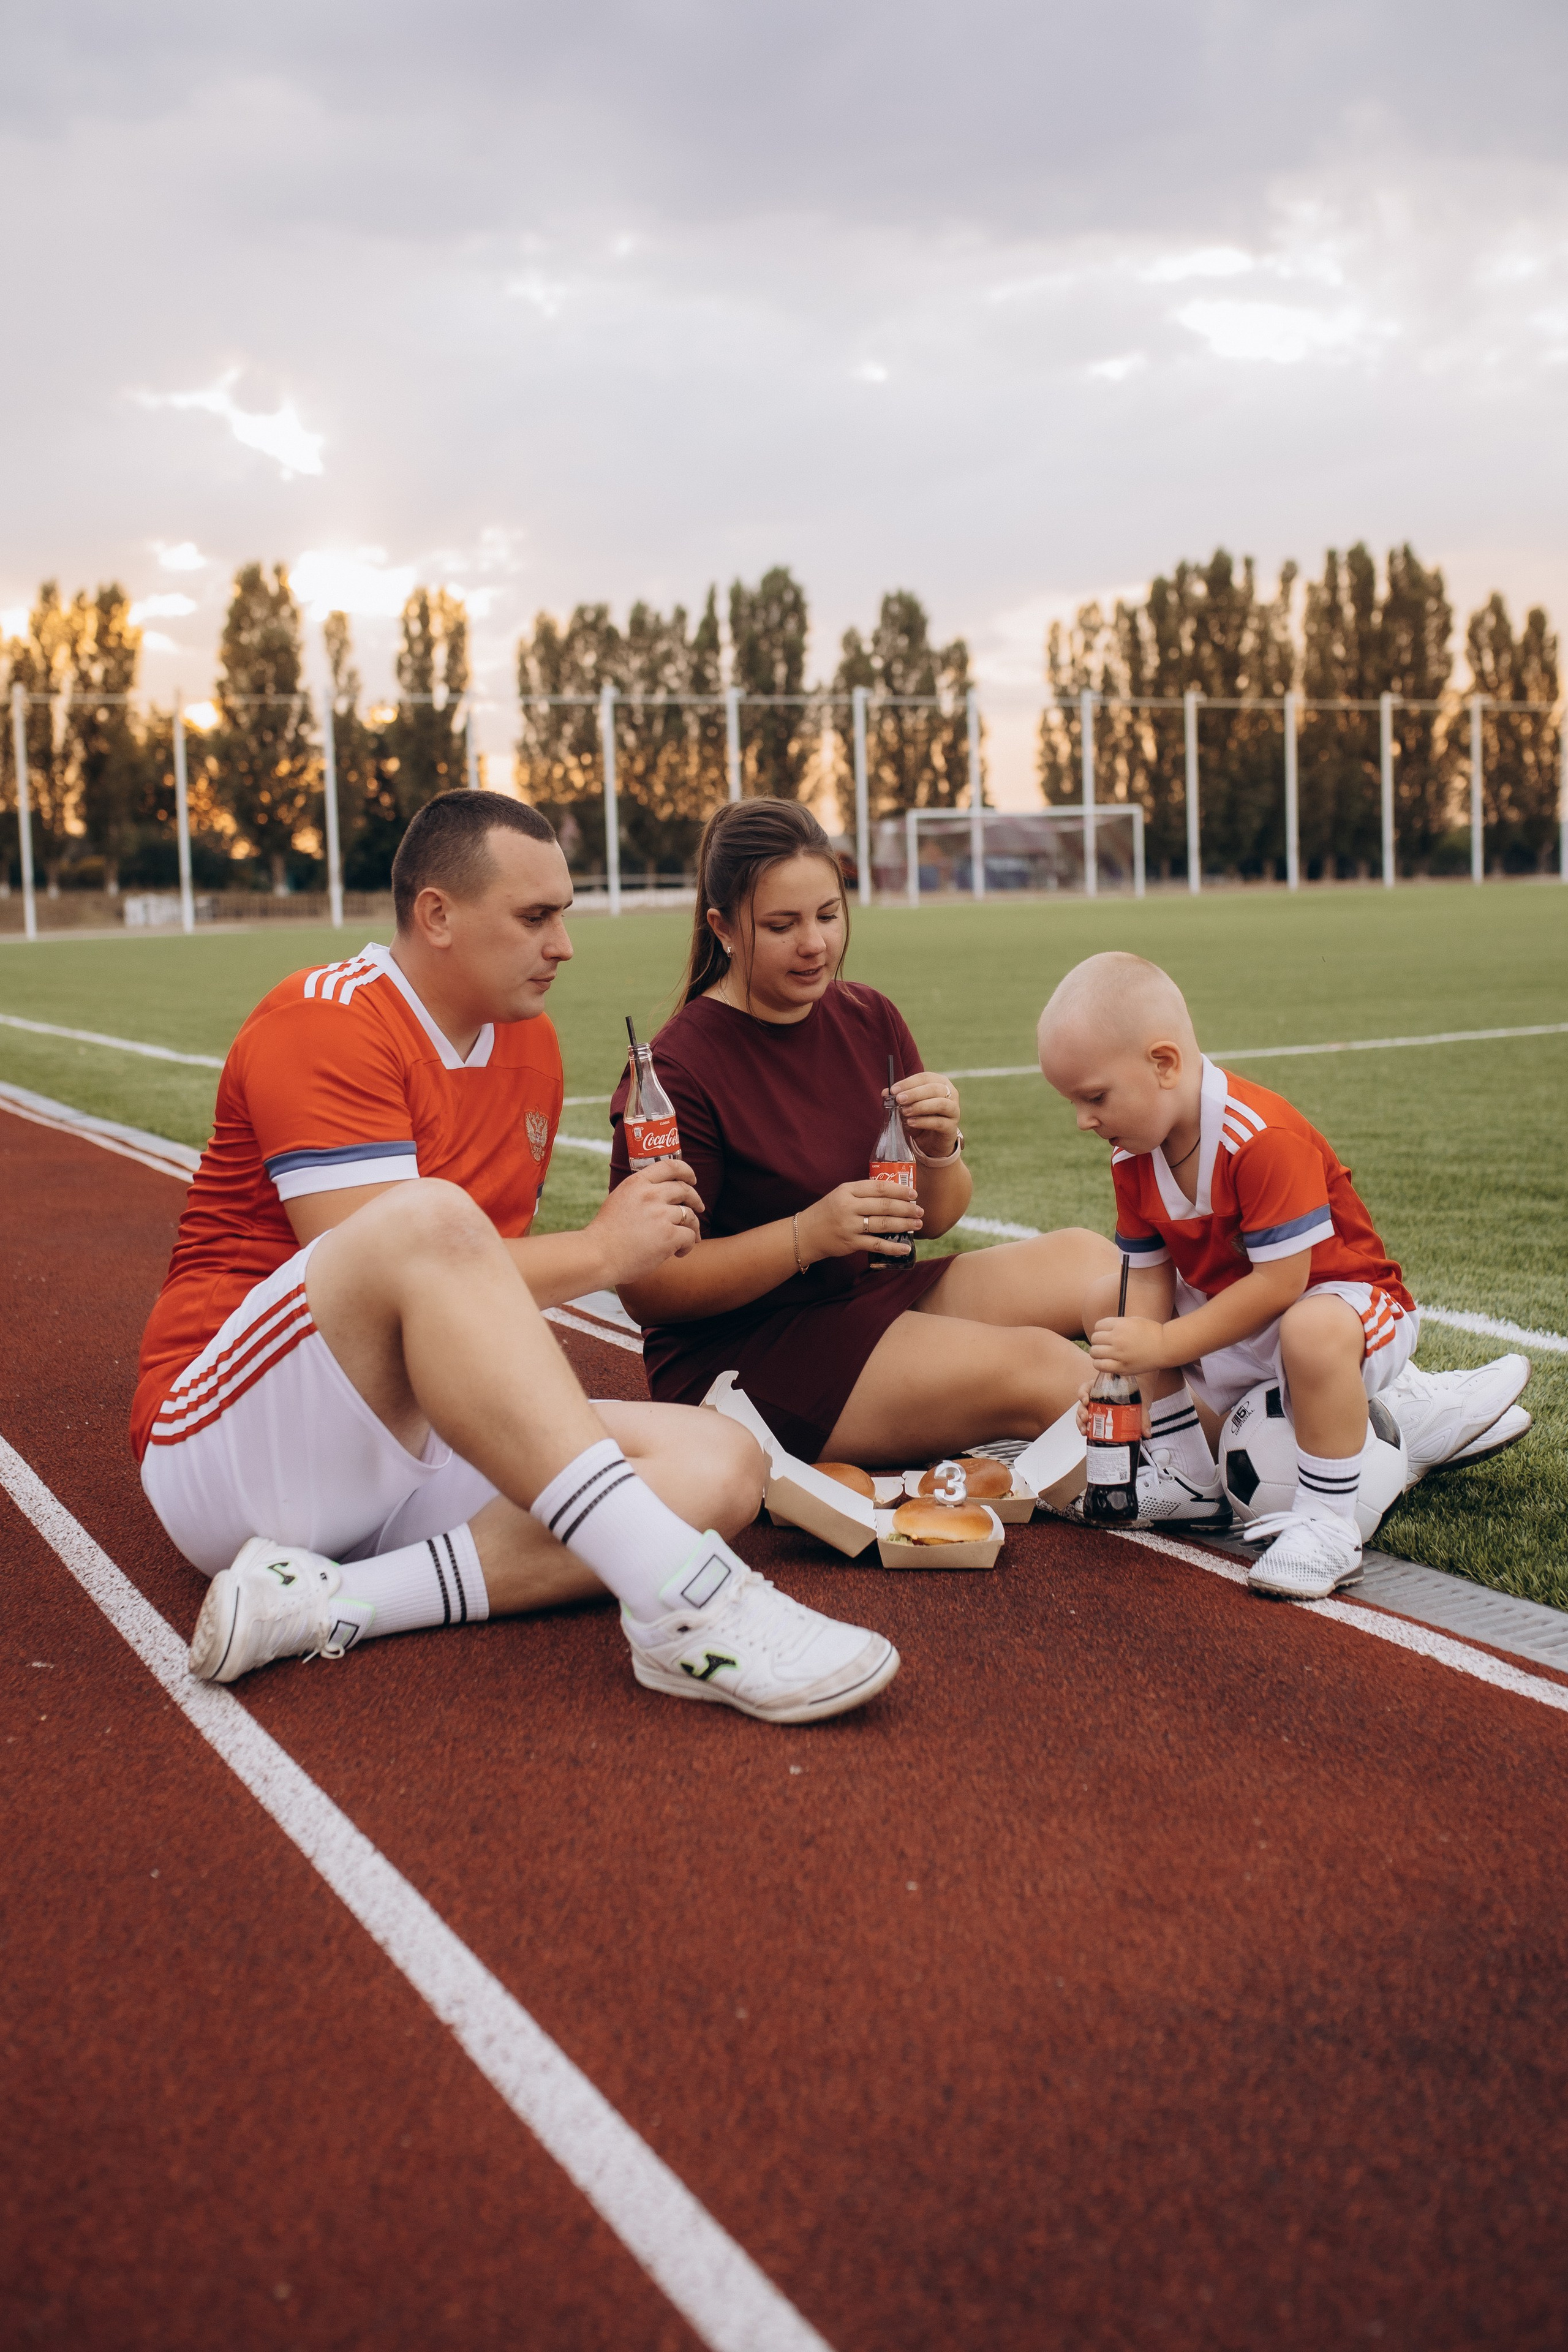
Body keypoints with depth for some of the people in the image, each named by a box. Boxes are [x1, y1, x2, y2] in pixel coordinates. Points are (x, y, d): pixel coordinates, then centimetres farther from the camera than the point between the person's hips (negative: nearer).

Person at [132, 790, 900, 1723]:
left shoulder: (531, 1043, 14)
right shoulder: (322, 1022, -11)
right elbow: (389, 1257, -21)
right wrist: (601, 1252, -12)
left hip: (420, 1441, 8)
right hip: (226, 1432, -8)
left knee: (722, 1466, -13)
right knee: (430, 1217, -36)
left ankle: (335, 1604, -26)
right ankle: (683, 1602, -45)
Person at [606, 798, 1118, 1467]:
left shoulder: (870, 1019, 5)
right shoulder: (679, 1069, -17)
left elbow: (936, 1218, 10)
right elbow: (646, 1289, -18)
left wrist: (940, 1149, -13)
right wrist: (809, 1234, -27)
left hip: (872, 1298, 8)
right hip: (736, 1353, -7)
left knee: (1088, 1261, -9)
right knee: (1042, 1369, -20)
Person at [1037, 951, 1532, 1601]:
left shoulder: (1263, 1138, -33)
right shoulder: (1132, 1156, -7)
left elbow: (1280, 1282, -33)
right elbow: (1150, 1276, -4)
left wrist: (1163, 1345, -30)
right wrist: (1127, 1368, -21)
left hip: (1345, 1297, -9)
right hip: (1228, 1315, 9)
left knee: (1314, 1333, -43)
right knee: (1110, 1308, 12)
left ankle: (1325, 1526, -27)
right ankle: (1187, 1480, 15)